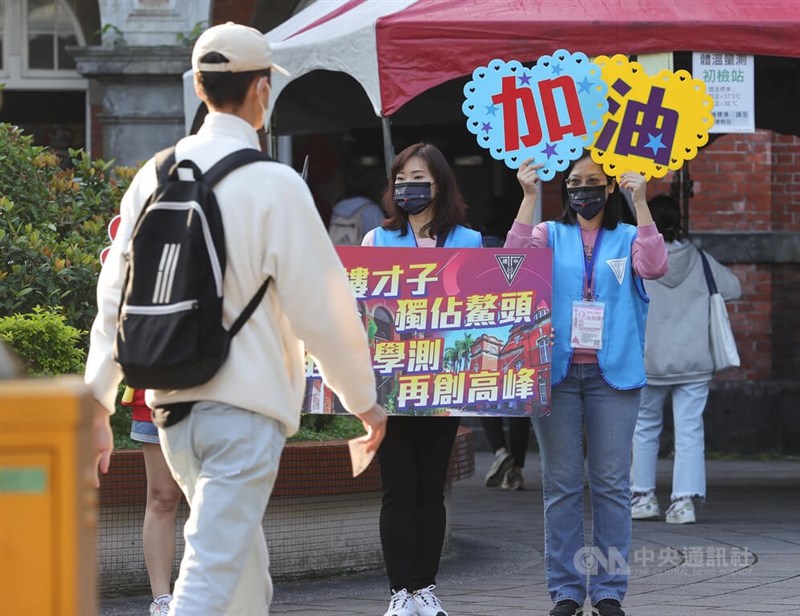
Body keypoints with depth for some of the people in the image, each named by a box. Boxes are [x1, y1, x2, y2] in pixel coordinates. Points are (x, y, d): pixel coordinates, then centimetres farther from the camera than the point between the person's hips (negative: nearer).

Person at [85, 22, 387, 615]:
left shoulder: (155, 176, 5)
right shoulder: (275, 186, -12)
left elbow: (116, 295, 7)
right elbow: (322, 306, -9)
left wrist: (98, 403, 14)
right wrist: (365, 401, 4)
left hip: (171, 404, 7)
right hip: (244, 408, -7)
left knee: (245, 567, 20)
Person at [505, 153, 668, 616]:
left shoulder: (627, 239, 9)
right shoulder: (550, 235, 11)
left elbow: (654, 266, -11)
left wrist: (640, 202, -15)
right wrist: (530, 197, -12)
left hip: (613, 374, -1)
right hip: (557, 371, 1)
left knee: (612, 484, -1)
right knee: (562, 485, 2)